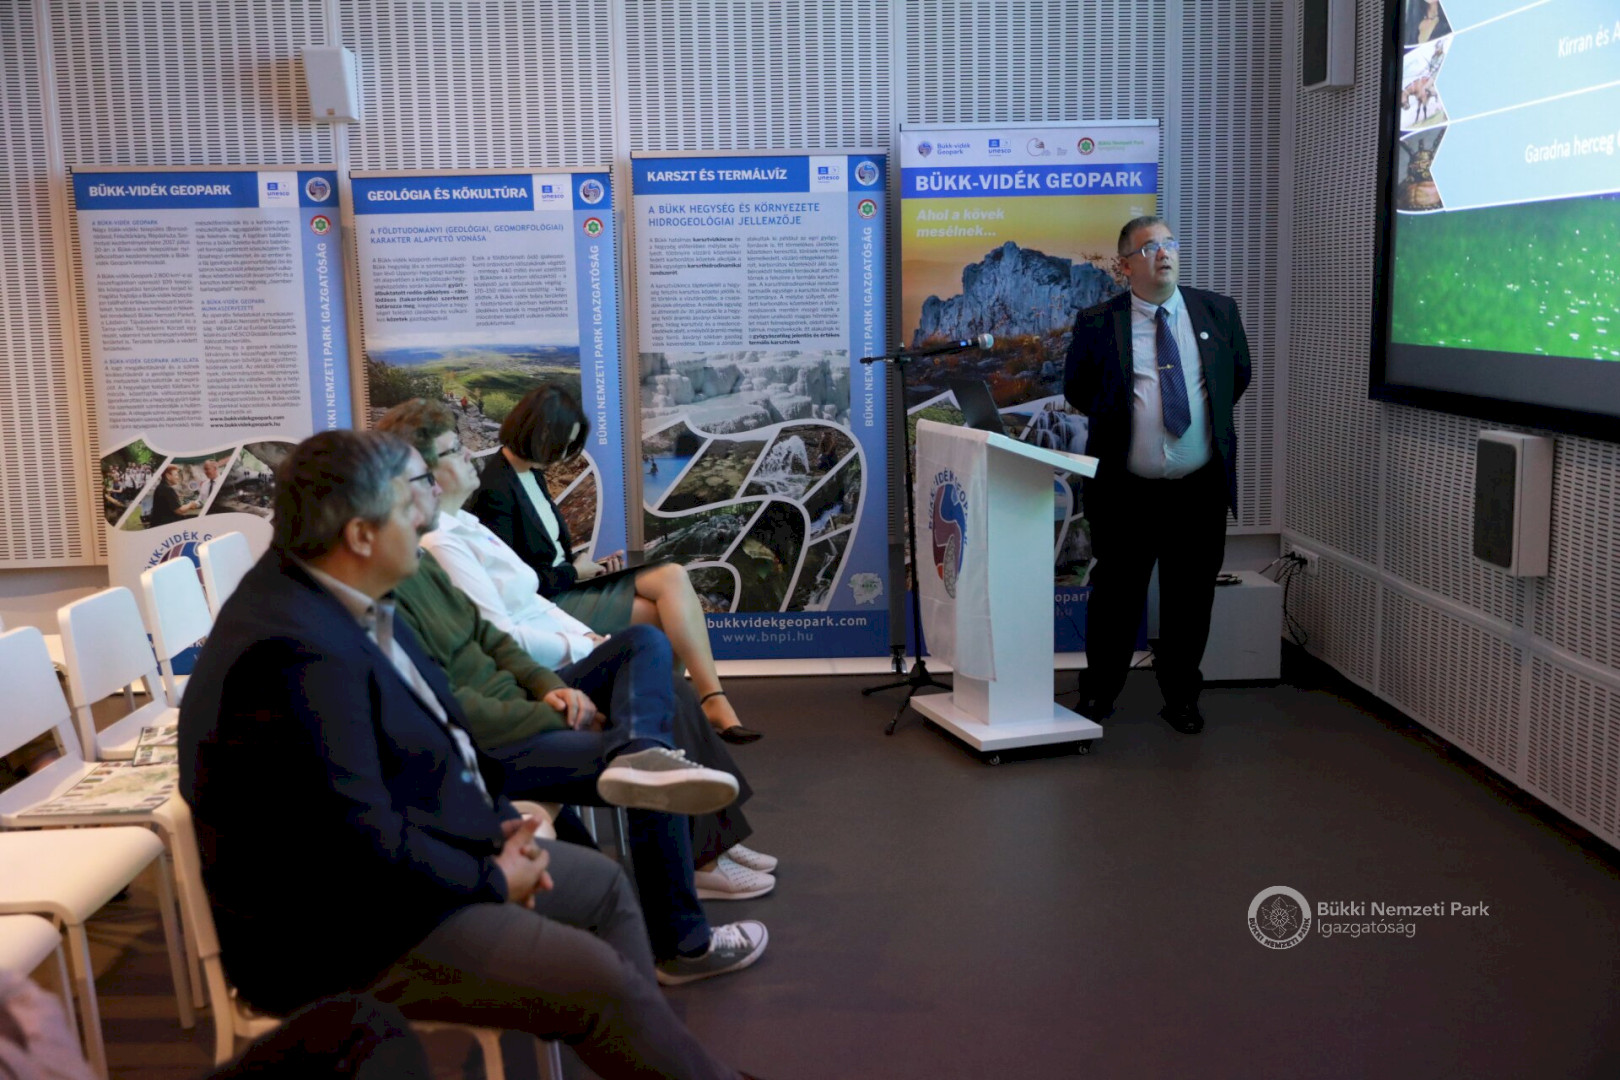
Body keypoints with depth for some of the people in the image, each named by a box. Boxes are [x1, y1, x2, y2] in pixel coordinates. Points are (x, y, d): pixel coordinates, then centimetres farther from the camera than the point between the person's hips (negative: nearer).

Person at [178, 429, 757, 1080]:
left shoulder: (338, 598, 1)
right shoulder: (296, 653, -30)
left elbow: (430, 730, 12)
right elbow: (367, 848, -30)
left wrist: (496, 821, -1)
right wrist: (492, 882, -15)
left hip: (401, 852, 10)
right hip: (340, 939, -10)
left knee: (602, 884, 16)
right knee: (597, 978, -14)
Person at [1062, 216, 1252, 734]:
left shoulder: (1217, 311, 4)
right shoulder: (1097, 323, -4)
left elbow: (1239, 375, 20)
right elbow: (1075, 388, 10)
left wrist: (1209, 417, 15)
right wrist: (1118, 420, 8)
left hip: (1200, 491, 2)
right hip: (1125, 492, -2)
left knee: (1190, 599, 10)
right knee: (1115, 596, 8)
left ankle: (1181, 697, 27)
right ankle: (1100, 694, 26)